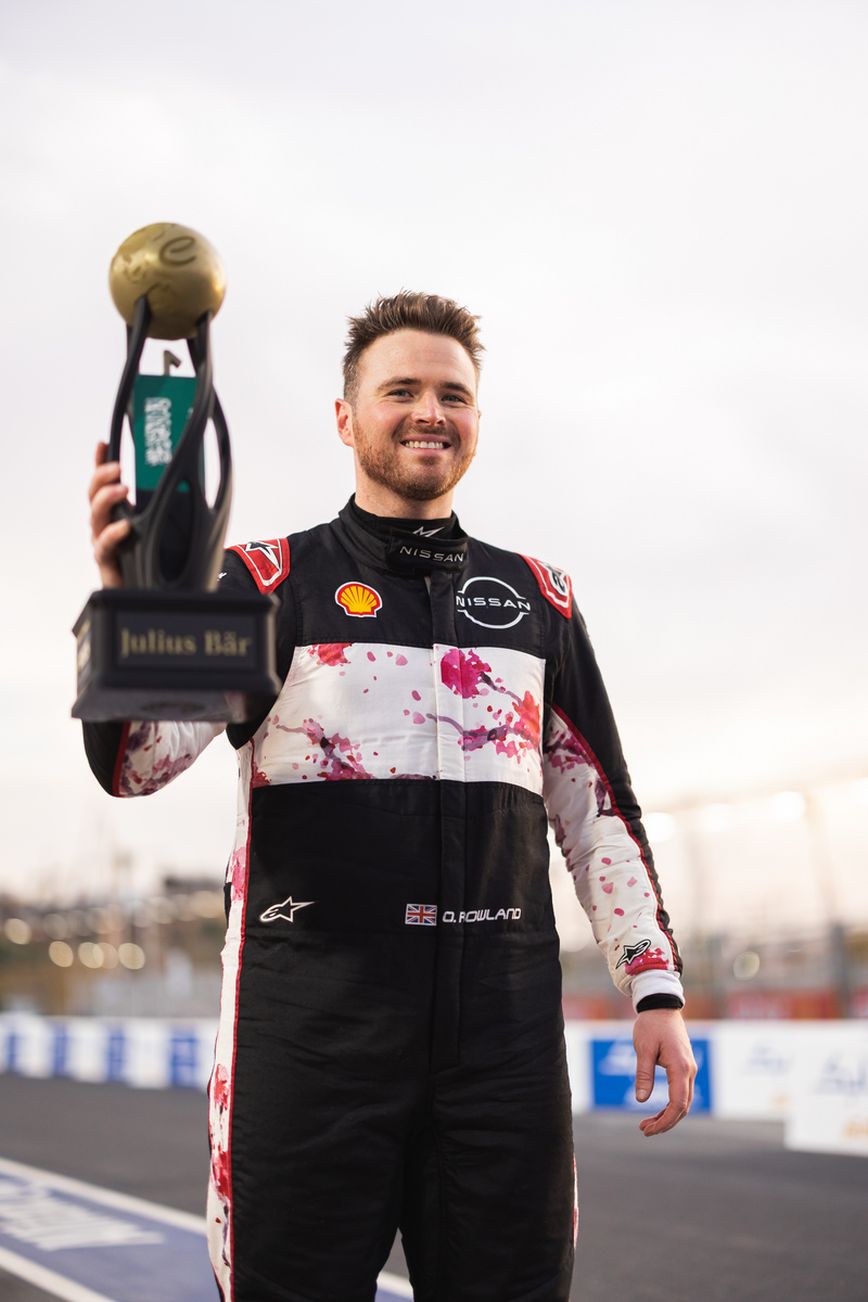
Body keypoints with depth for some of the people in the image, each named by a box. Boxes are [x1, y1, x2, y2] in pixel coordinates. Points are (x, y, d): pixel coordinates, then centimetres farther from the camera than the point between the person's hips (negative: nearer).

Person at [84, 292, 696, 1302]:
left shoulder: (537, 598, 17)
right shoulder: (269, 580, 7)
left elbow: (597, 804, 19)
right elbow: (137, 759, -7)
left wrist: (654, 987, 10)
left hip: (504, 1023, 3)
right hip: (311, 1019, -2)